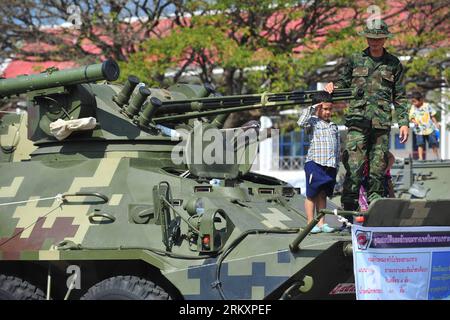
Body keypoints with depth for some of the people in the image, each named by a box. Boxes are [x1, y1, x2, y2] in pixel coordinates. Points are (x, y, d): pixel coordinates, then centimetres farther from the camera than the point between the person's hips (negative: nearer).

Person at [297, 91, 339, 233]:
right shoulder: (313, 122, 0)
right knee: (312, 194, 0)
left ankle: (321, 223, 12)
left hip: (330, 165, 5)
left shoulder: (333, 126, 17)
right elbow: (301, 122, -23)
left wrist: (337, 165, 17)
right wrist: (311, 109, -14)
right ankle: (311, 223, 3)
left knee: (323, 195, 10)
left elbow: (337, 147, 20)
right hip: (315, 163, -5)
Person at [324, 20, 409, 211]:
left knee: (378, 166, 2)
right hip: (358, 120, -1)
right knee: (354, 165, -11)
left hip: (382, 123, 1)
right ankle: (349, 207, -10)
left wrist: (404, 122, 7)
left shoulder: (394, 64, 11)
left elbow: (399, 97, 13)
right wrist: (333, 87, -4)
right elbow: (345, 83, 18)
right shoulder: (355, 60, 10)